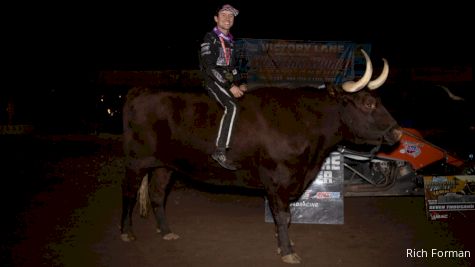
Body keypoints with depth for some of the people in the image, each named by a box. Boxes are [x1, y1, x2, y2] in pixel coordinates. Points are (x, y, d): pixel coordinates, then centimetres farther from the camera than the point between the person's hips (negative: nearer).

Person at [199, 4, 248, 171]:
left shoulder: (229, 40, 19)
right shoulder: (210, 38, -5)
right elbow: (209, 67, -15)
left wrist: (241, 83, 5)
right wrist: (230, 86, -22)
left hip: (230, 80, 8)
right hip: (214, 81, -8)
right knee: (232, 107, -31)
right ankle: (220, 152, -34)